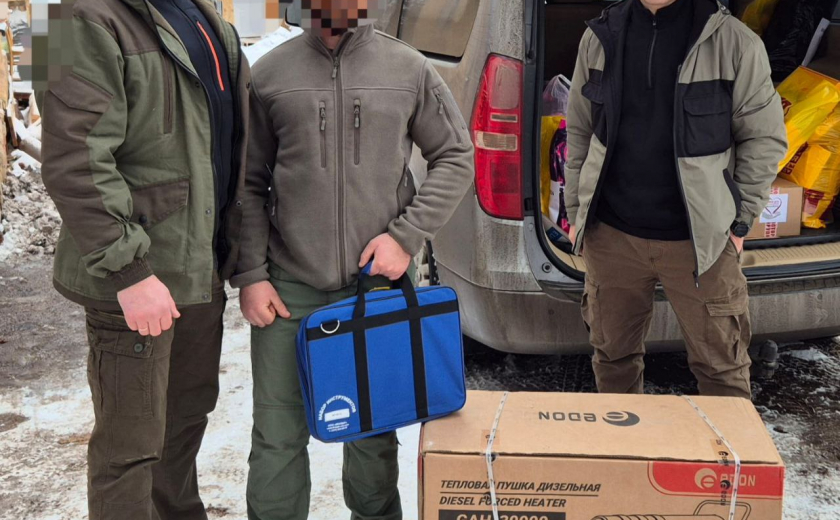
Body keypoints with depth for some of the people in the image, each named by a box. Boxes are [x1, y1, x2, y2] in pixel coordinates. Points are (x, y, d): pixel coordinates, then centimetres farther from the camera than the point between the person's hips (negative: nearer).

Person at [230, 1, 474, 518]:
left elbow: (457, 159, 7)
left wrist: (406, 236, -5)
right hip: (289, 287, 0)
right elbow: (250, 185, 7)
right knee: (278, 436, 4)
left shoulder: (410, 70, 3)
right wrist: (250, 275, 0)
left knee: (374, 433, 13)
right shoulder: (270, 74, 3)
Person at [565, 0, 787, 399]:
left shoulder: (734, 42, -7)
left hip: (701, 241, -3)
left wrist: (739, 221, -3)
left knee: (721, 366, 5)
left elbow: (765, 138, -1)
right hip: (611, 235, 3)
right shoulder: (600, 37, 3)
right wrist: (576, 211, 9)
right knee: (613, 355, 15)